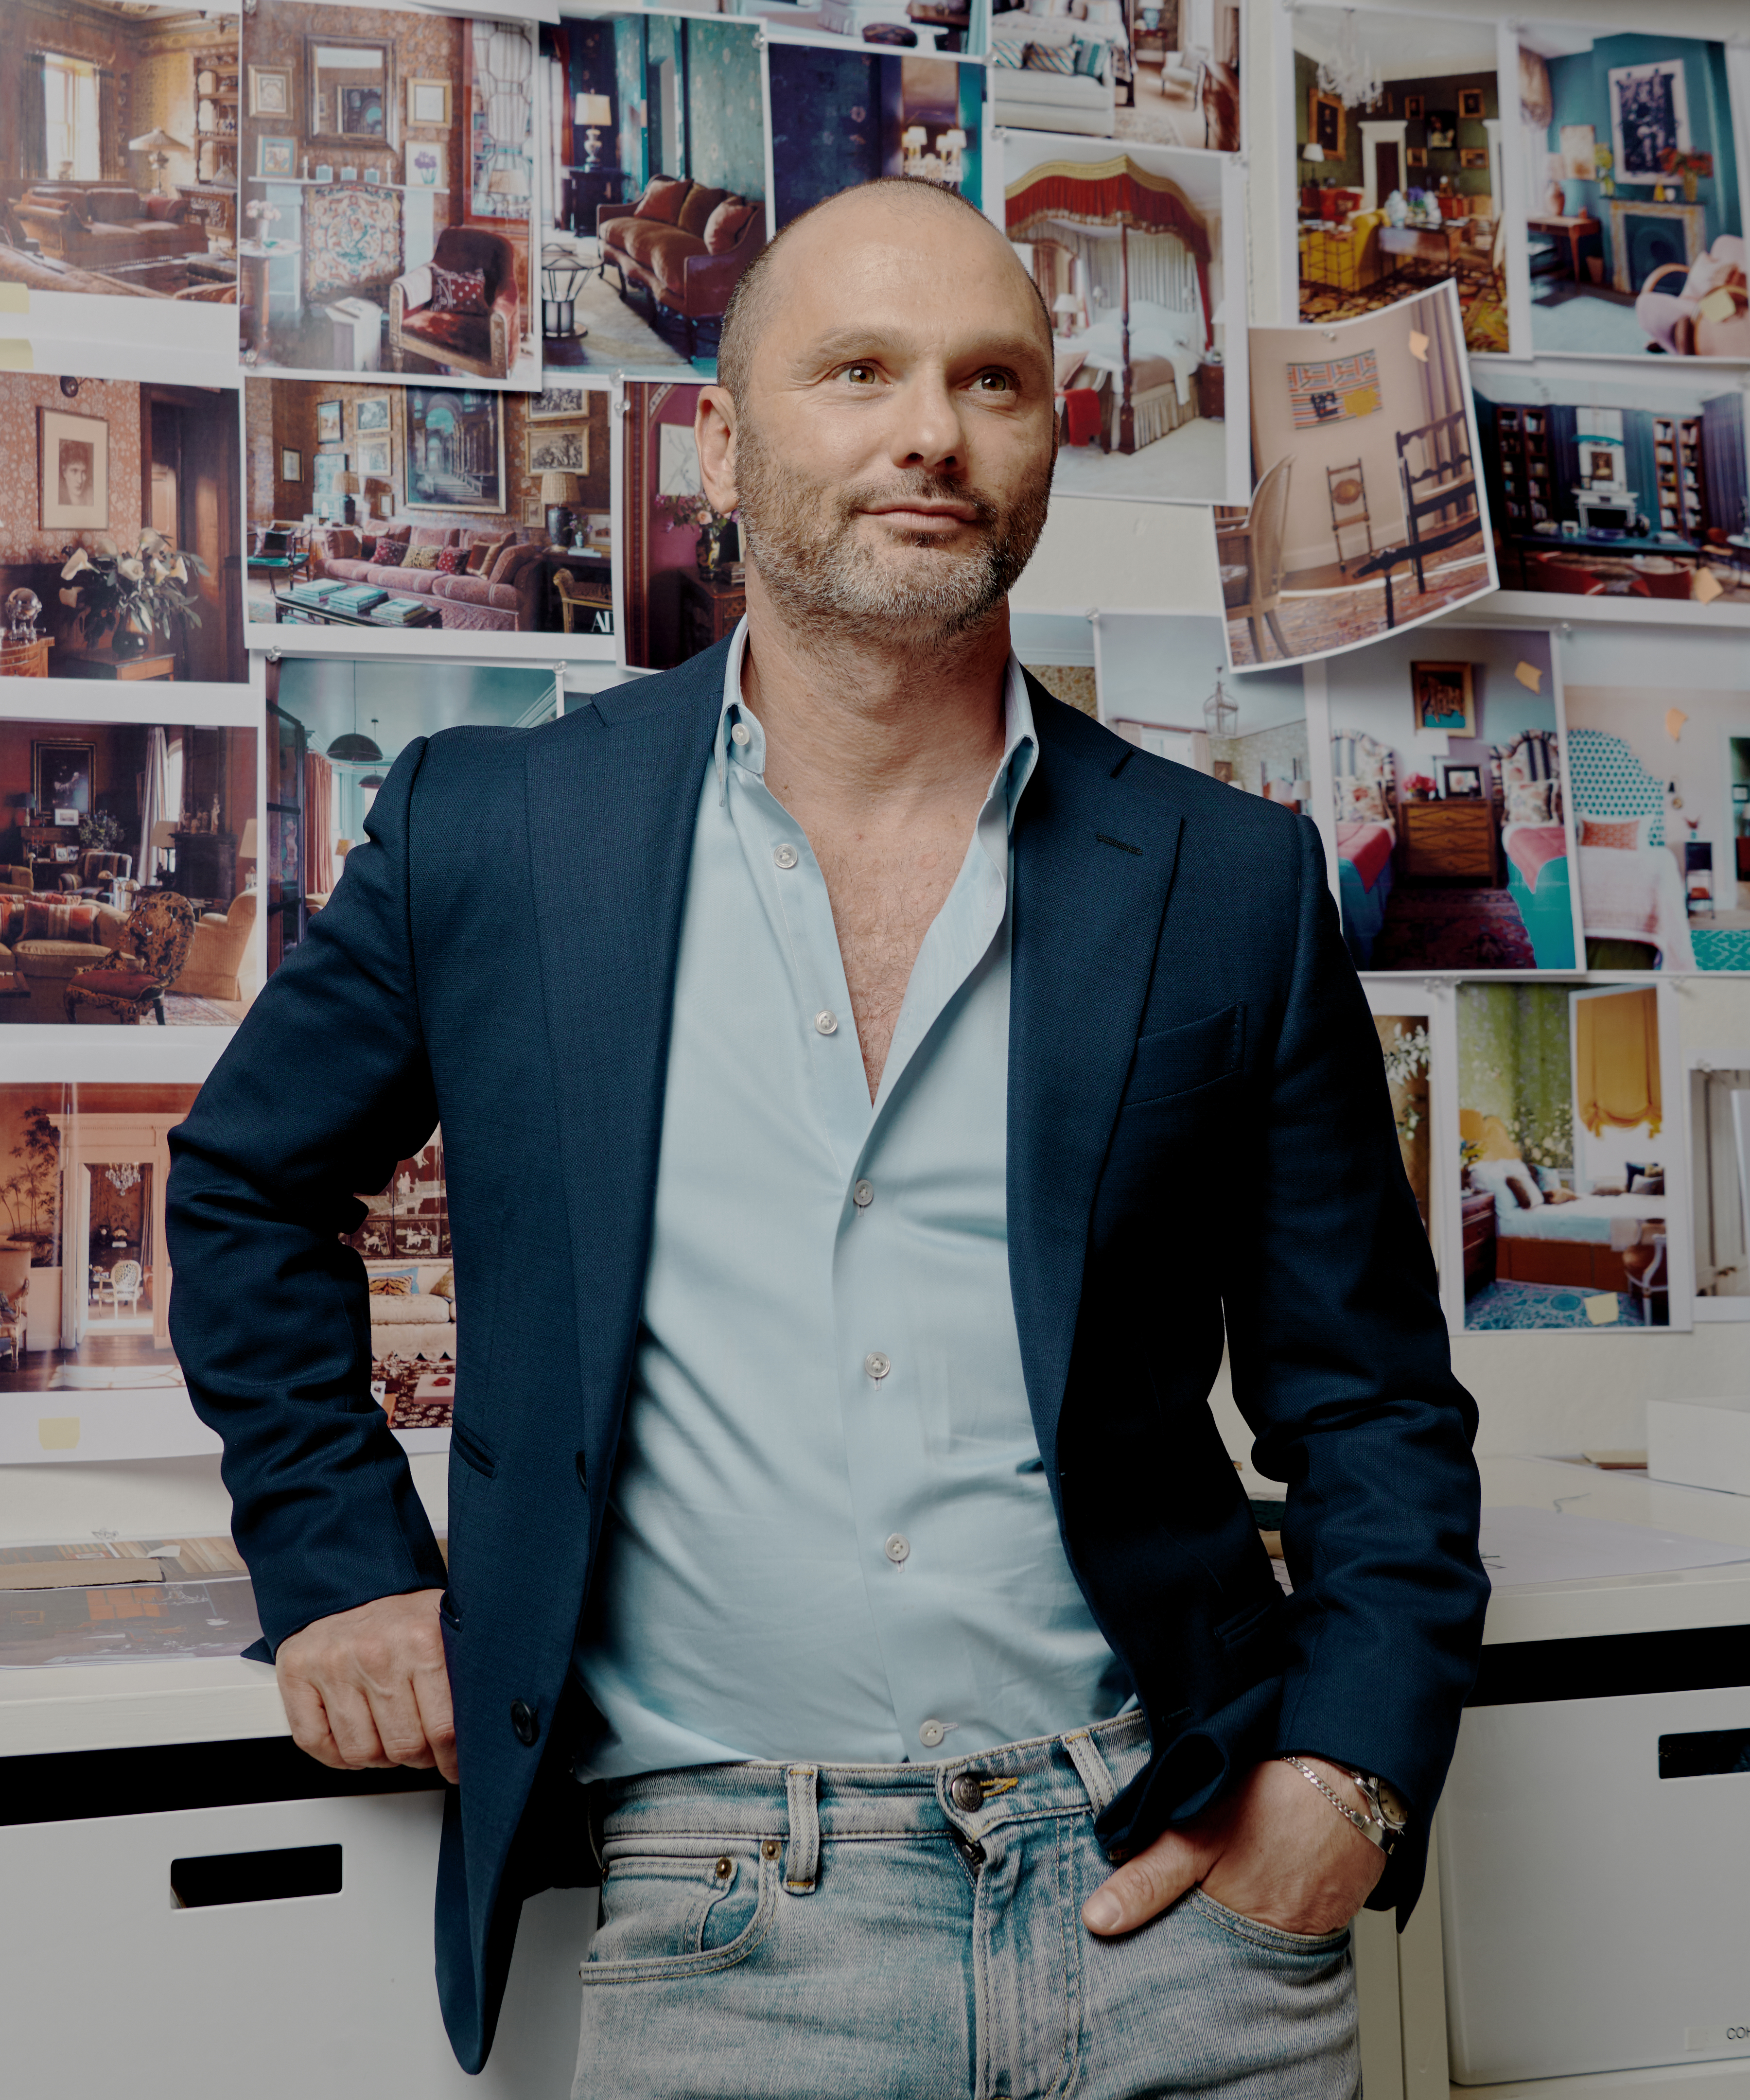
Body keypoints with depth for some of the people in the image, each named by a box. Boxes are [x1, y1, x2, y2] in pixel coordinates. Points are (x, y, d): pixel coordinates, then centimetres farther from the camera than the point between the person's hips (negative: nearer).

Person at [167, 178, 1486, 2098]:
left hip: (1172, 1891, 1)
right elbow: (245, 1183, 15)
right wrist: (335, 1558, 7)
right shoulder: (488, 835, 0)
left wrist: (1348, 1777, -5)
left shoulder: (1233, 884, 1)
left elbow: (1375, 1404, 7)